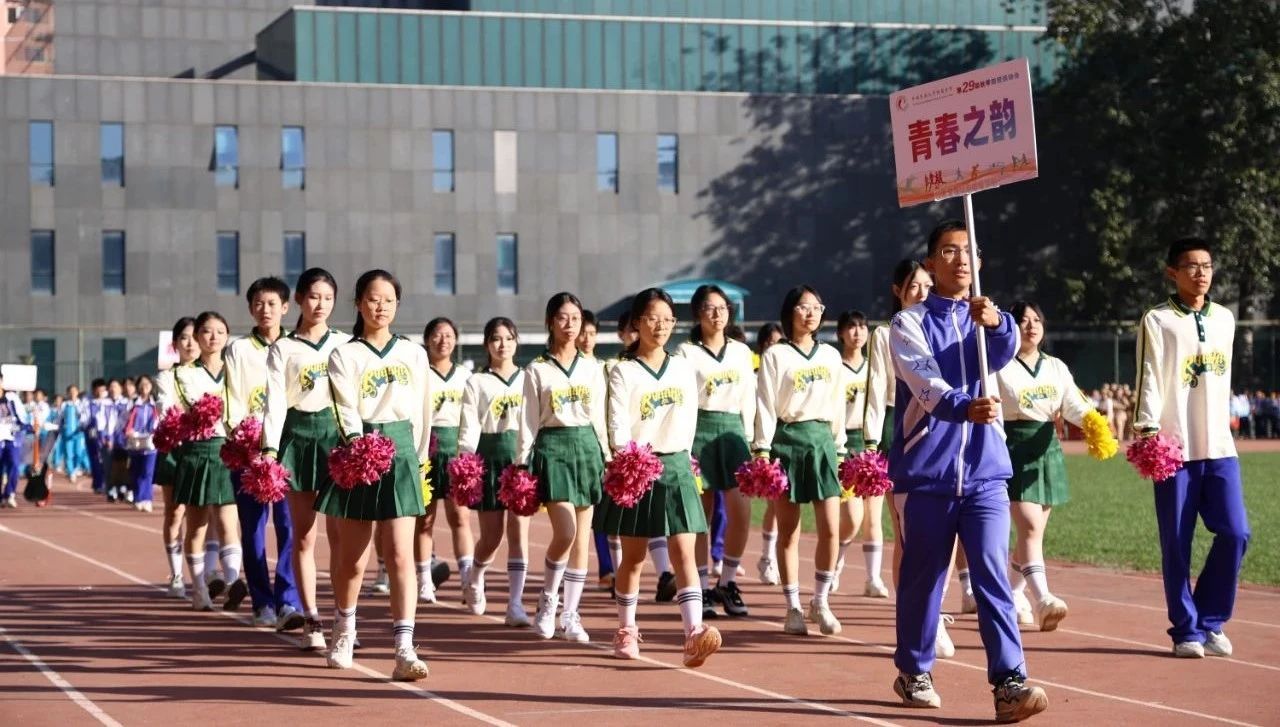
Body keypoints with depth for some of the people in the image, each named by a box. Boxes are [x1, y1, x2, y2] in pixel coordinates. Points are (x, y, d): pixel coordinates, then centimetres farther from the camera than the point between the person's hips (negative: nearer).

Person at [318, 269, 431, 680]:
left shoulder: (414, 355, 10)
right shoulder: (344, 356, 2)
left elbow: (422, 412, 13)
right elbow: (346, 409, -9)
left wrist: (420, 460, 12)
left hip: (401, 451, 1)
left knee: (400, 555, -10)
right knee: (353, 558, 7)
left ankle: (405, 651, -18)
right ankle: (345, 632, 33)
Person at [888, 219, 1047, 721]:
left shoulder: (987, 322, 10)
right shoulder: (909, 323, 1)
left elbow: (1004, 352, -14)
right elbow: (925, 382, -18)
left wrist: (996, 322, -38)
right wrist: (965, 408, -38)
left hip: (985, 473, 2)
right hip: (925, 473, -1)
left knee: (992, 574, -9)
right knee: (923, 577, 7)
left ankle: (1009, 682, -14)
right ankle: (913, 673, 24)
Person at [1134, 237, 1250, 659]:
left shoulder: (1225, 319, 13)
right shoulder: (1157, 321, -1)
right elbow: (1149, 378, -8)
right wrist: (1148, 427, -19)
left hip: (1219, 447, 4)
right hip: (1174, 449, -4)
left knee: (1235, 533, -4)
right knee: (1176, 544, -1)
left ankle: (1210, 621, 12)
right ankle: (1186, 631, 8)